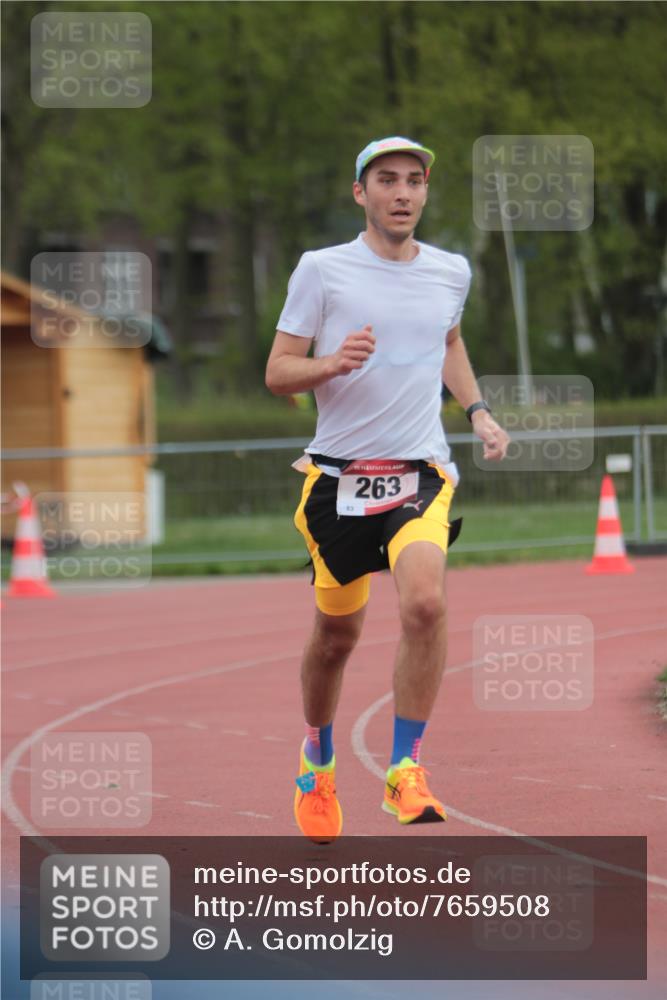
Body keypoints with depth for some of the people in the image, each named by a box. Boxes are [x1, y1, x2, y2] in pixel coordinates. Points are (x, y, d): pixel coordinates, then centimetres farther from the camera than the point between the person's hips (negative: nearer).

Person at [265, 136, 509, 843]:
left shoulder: (451, 273, 8)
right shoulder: (322, 270, -3)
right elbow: (277, 374, -1)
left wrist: (478, 410, 15)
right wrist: (332, 364, -21)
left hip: (420, 473, 1)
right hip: (339, 474, -1)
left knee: (424, 603, -25)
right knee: (336, 632, 8)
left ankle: (405, 770, -15)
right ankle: (318, 758, 36)